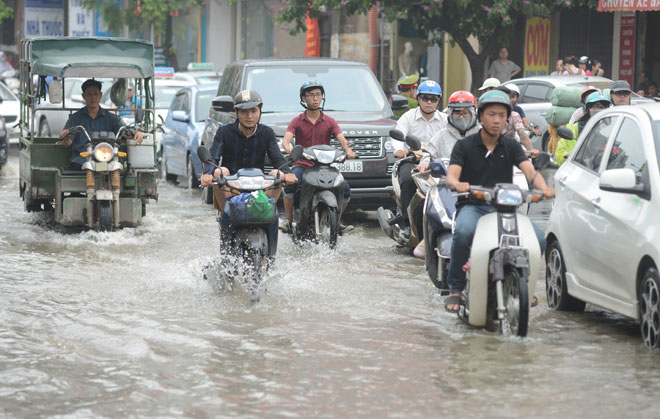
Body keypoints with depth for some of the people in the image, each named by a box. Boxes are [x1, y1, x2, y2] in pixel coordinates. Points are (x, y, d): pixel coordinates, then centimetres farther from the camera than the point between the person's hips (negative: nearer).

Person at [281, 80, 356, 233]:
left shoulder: (329, 121, 11)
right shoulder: (297, 121, 6)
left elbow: (342, 140, -2)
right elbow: (286, 140, -10)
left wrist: (347, 149, -26)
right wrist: (289, 149, -35)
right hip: (302, 164, -1)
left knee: (345, 189, -20)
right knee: (290, 184, -32)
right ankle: (289, 220, -14)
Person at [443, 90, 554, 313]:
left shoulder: (511, 146, 12)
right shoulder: (464, 146, 5)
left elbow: (529, 170, -4)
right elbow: (451, 175, -9)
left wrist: (543, 187, -27)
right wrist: (458, 184, -36)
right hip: (472, 205, -3)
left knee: (538, 238, -21)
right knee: (464, 231, -38)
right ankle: (455, 289, -22)